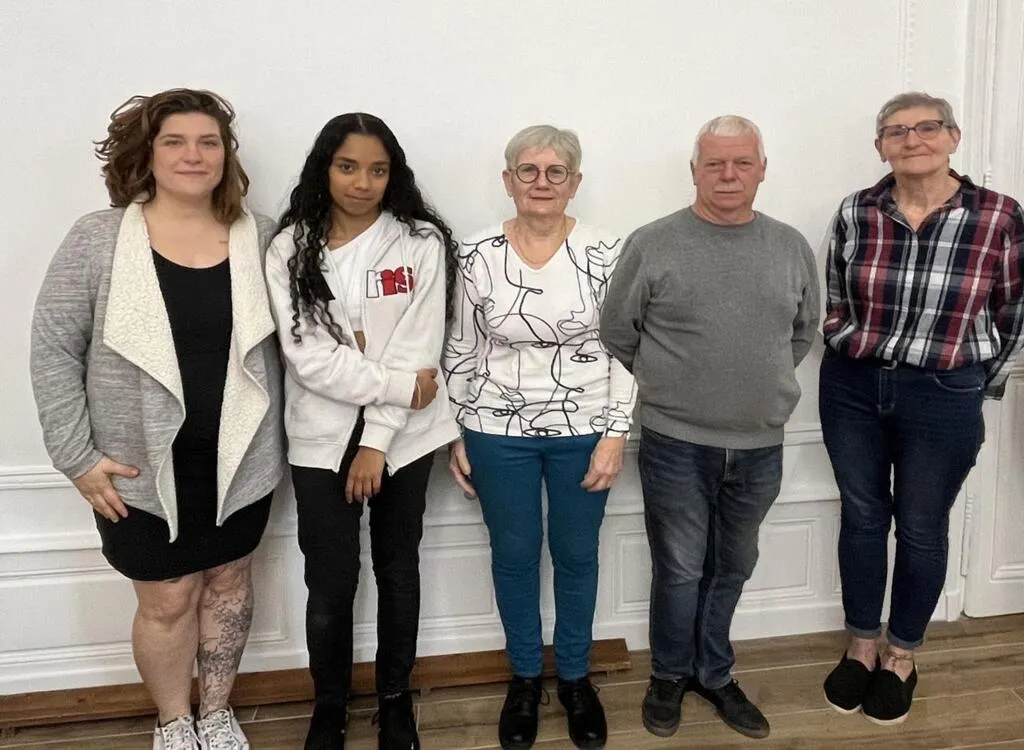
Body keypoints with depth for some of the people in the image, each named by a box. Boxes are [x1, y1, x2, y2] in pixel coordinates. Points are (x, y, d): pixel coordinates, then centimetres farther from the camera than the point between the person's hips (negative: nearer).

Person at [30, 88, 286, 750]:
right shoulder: (97, 239, -8)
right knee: (168, 600, 10)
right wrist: (78, 455, -9)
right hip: (144, 466, -2)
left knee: (229, 582, 17)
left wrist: (276, 436, 0)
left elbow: (286, 341, 4)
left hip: (240, 458, 2)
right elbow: (52, 349, -6)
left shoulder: (261, 238, -2)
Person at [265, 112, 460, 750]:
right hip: (322, 439, 0)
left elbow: (417, 351, -10)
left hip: (402, 437, 0)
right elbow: (308, 356, -10)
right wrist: (394, 385, -16)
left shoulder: (420, 242, -4)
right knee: (331, 583, 5)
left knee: (397, 569, 14)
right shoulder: (290, 250, -2)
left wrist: (378, 440, -13)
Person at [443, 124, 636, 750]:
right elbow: (461, 352, 2)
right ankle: (525, 677, 36)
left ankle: (576, 676, 36)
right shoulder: (478, 256, -5)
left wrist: (616, 433, -8)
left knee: (577, 555, 15)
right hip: (499, 433, 0)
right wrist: (456, 436, 2)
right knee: (515, 556, 14)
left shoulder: (605, 252, -6)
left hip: (584, 431, 0)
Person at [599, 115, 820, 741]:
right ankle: (671, 675, 32)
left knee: (732, 569, 18)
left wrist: (758, 385, 11)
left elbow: (803, 333, 15)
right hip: (676, 444, -3)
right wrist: (670, 386, 6)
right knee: (680, 569, 10)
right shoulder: (652, 244, -8)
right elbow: (617, 334, 0)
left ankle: (715, 674, 38)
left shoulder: (792, 248, 3)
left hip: (761, 447, 3)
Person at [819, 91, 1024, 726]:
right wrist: (857, 354, 3)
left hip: (943, 398, -2)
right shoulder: (855, 213, -4)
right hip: (852, 388, 2)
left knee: (921, 528, 11)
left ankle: (902, 656, 33)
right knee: (862, 516, 13)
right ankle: (862, 645, 33)